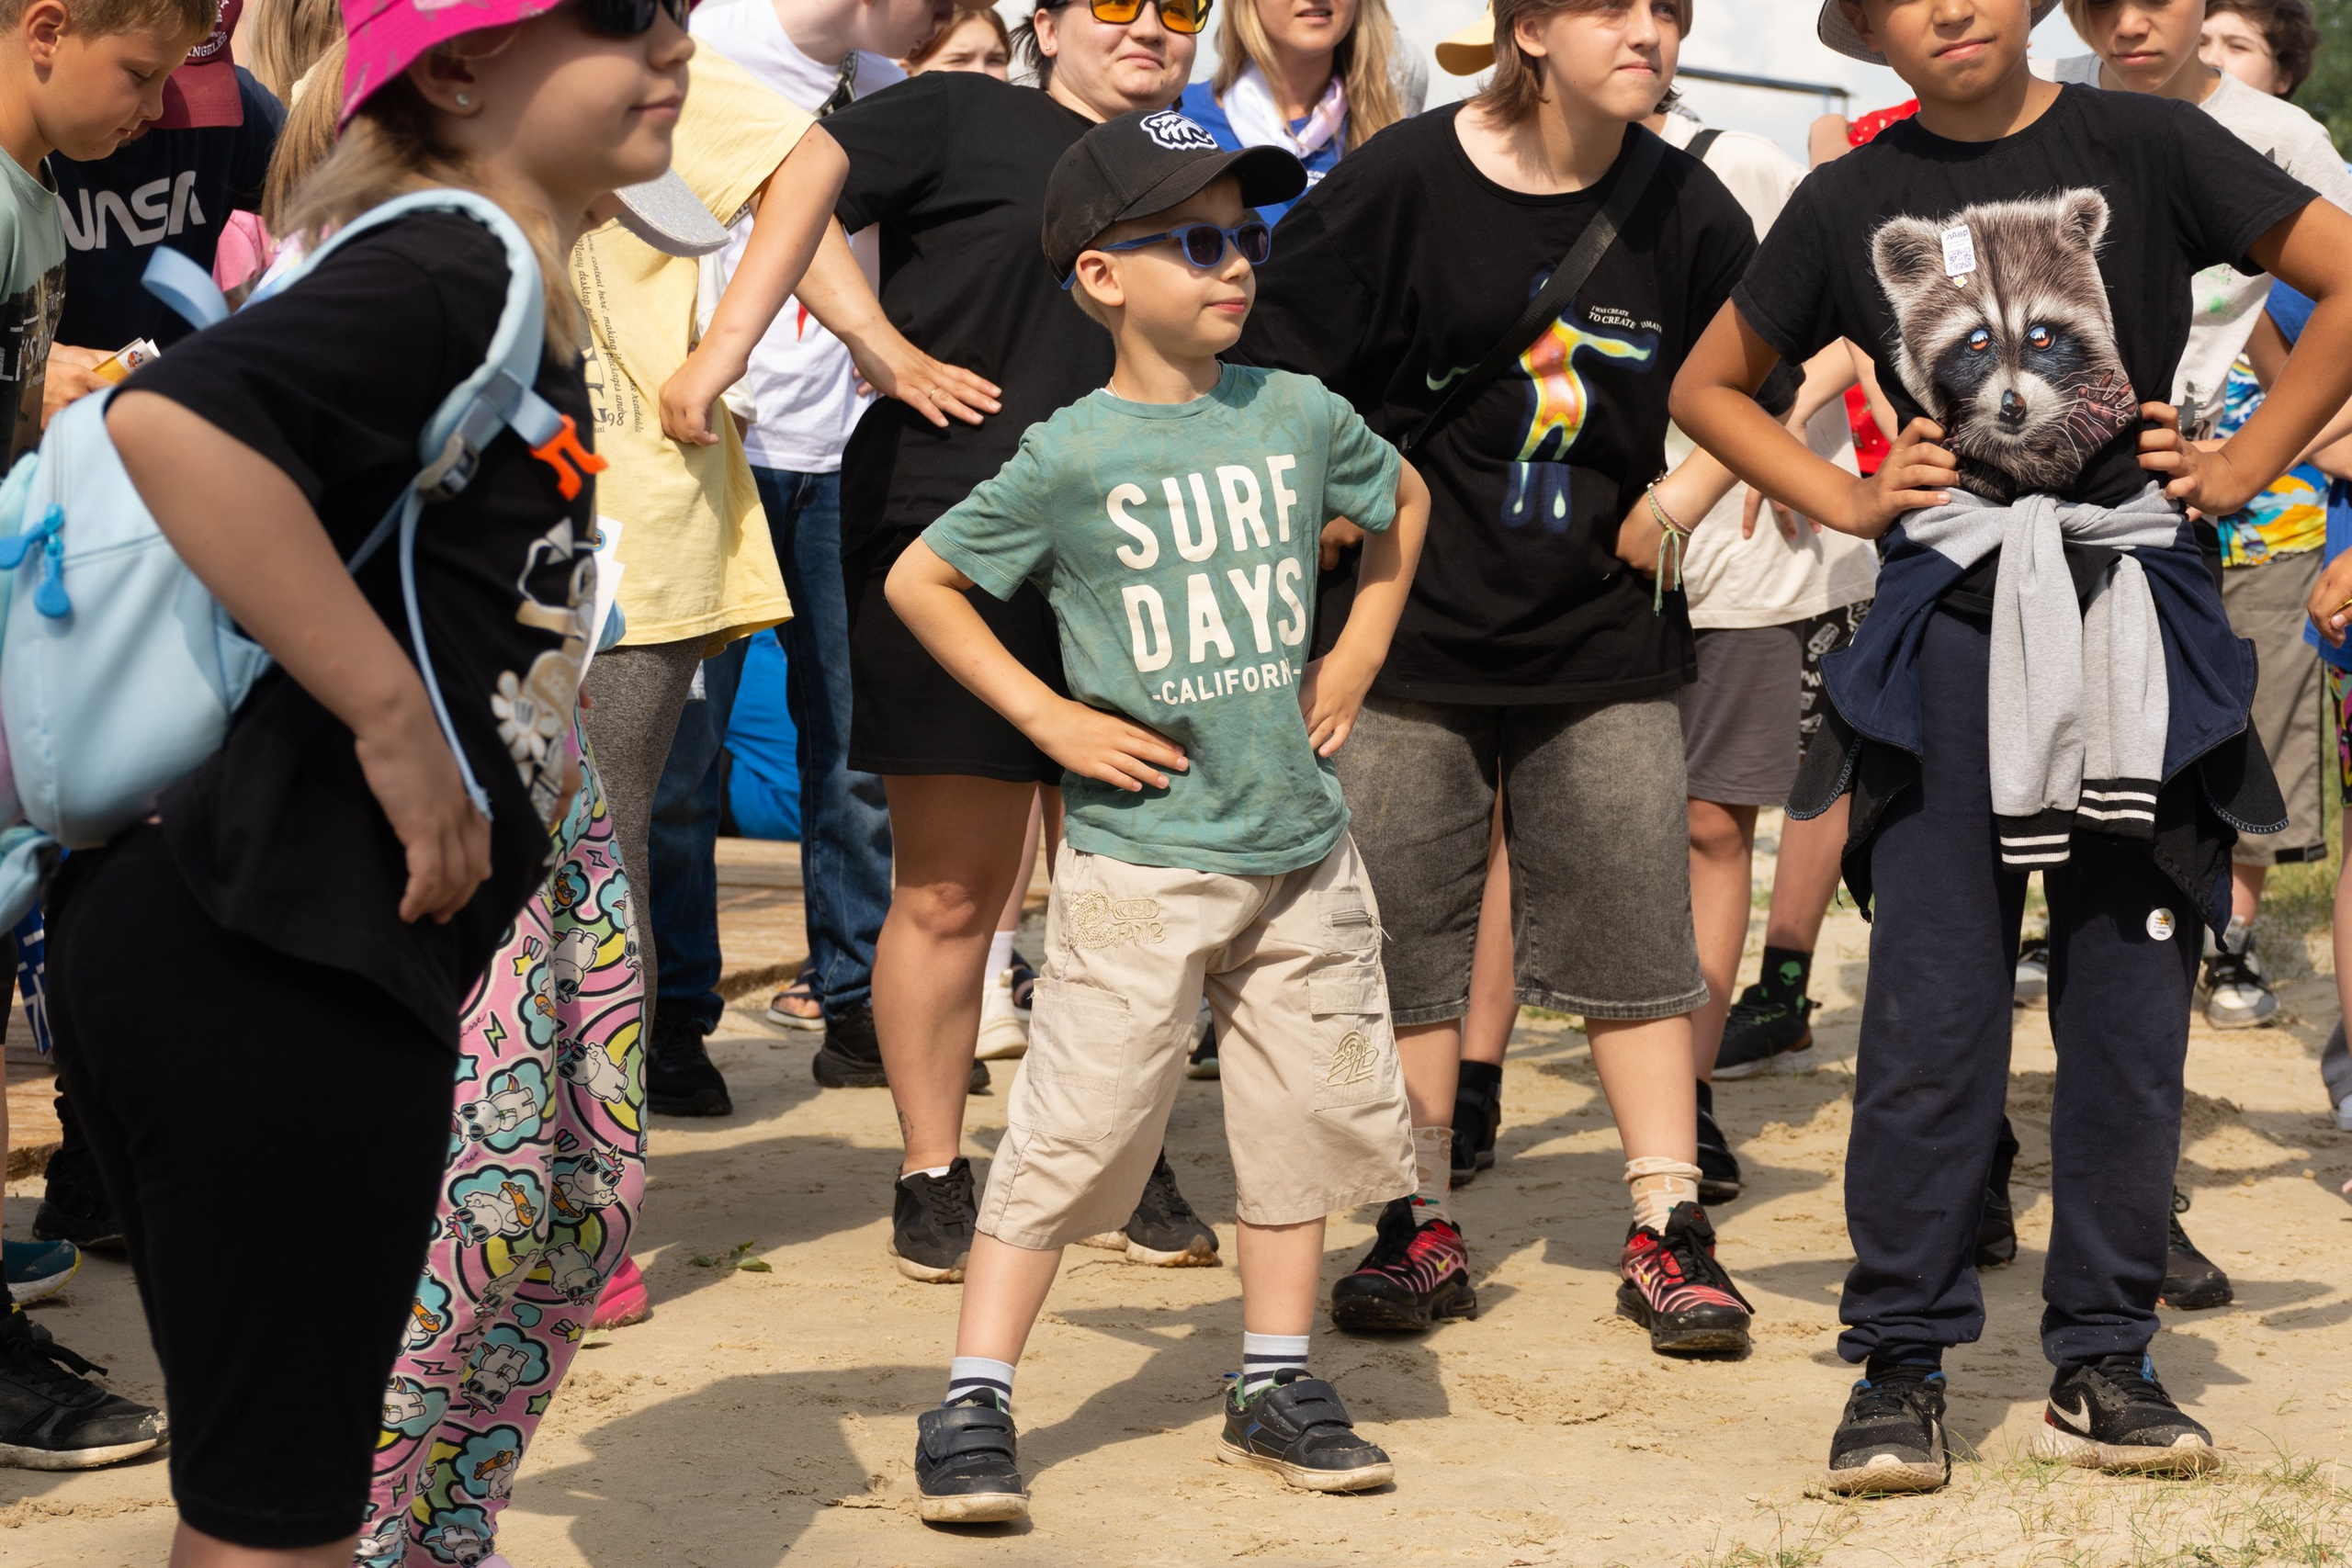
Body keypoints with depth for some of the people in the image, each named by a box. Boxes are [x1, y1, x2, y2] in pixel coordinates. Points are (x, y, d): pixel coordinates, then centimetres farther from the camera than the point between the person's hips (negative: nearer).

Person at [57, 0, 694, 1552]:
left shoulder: (503, 289, 17)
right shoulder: (449, 271, -14)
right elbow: (176, 422, -31)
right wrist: (397, 718, -25)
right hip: (282, 957, -10)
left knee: (271, 1475, 19)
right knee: (279, 1501, -2)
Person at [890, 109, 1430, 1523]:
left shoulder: (1299, 417, 3)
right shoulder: (1073, 460, -9)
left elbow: (1403, 503, 24)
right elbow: (920, 581, -1)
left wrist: (1356, 660, 15)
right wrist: (1046, 715, -5)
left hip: (1302, 843, 5)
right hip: (1141, 861, -5)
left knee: (1313, 1112, 9)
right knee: (1076, 1127, -6)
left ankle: (1276, 1387, 23)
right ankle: (976, 1399, 2)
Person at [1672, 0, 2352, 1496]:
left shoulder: (2143, 146, 0)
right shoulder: (1852, 204, 7)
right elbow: (1709, 388, 19)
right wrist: (1846, 500, 6)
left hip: (2136, 613, -1)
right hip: (1951, 624, 1)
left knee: (2132, 1009, 3)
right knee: (1931, 1010, -2)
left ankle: (2103, 1366, 13)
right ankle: (1900, 1367, 6)